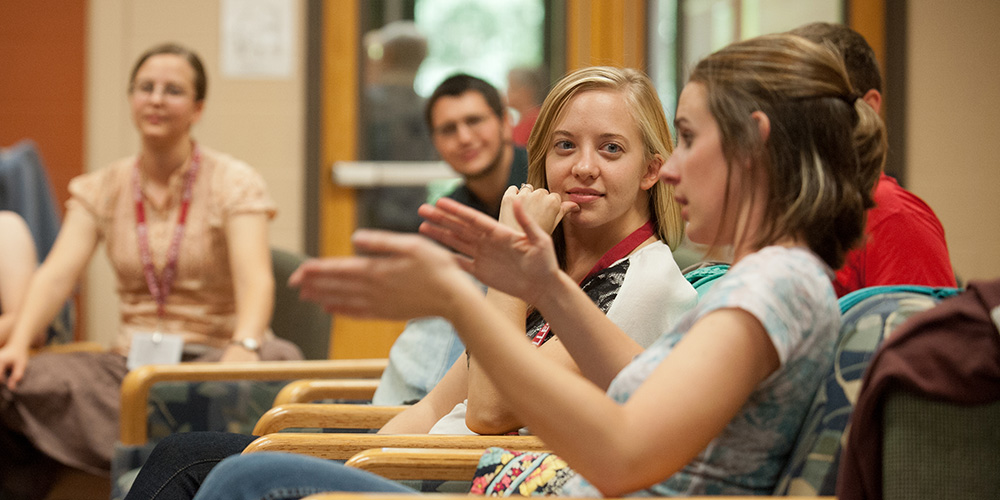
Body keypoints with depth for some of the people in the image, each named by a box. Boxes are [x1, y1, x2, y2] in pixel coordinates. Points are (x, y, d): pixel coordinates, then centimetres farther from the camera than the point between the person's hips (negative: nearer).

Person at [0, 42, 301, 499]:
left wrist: (244, 347, -39)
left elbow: (255, 278, -18)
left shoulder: (232, 183, -2)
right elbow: (57, 273, -5)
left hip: (212, 356, -2)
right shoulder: (101, 189, 9)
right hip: (131, 364, 2)